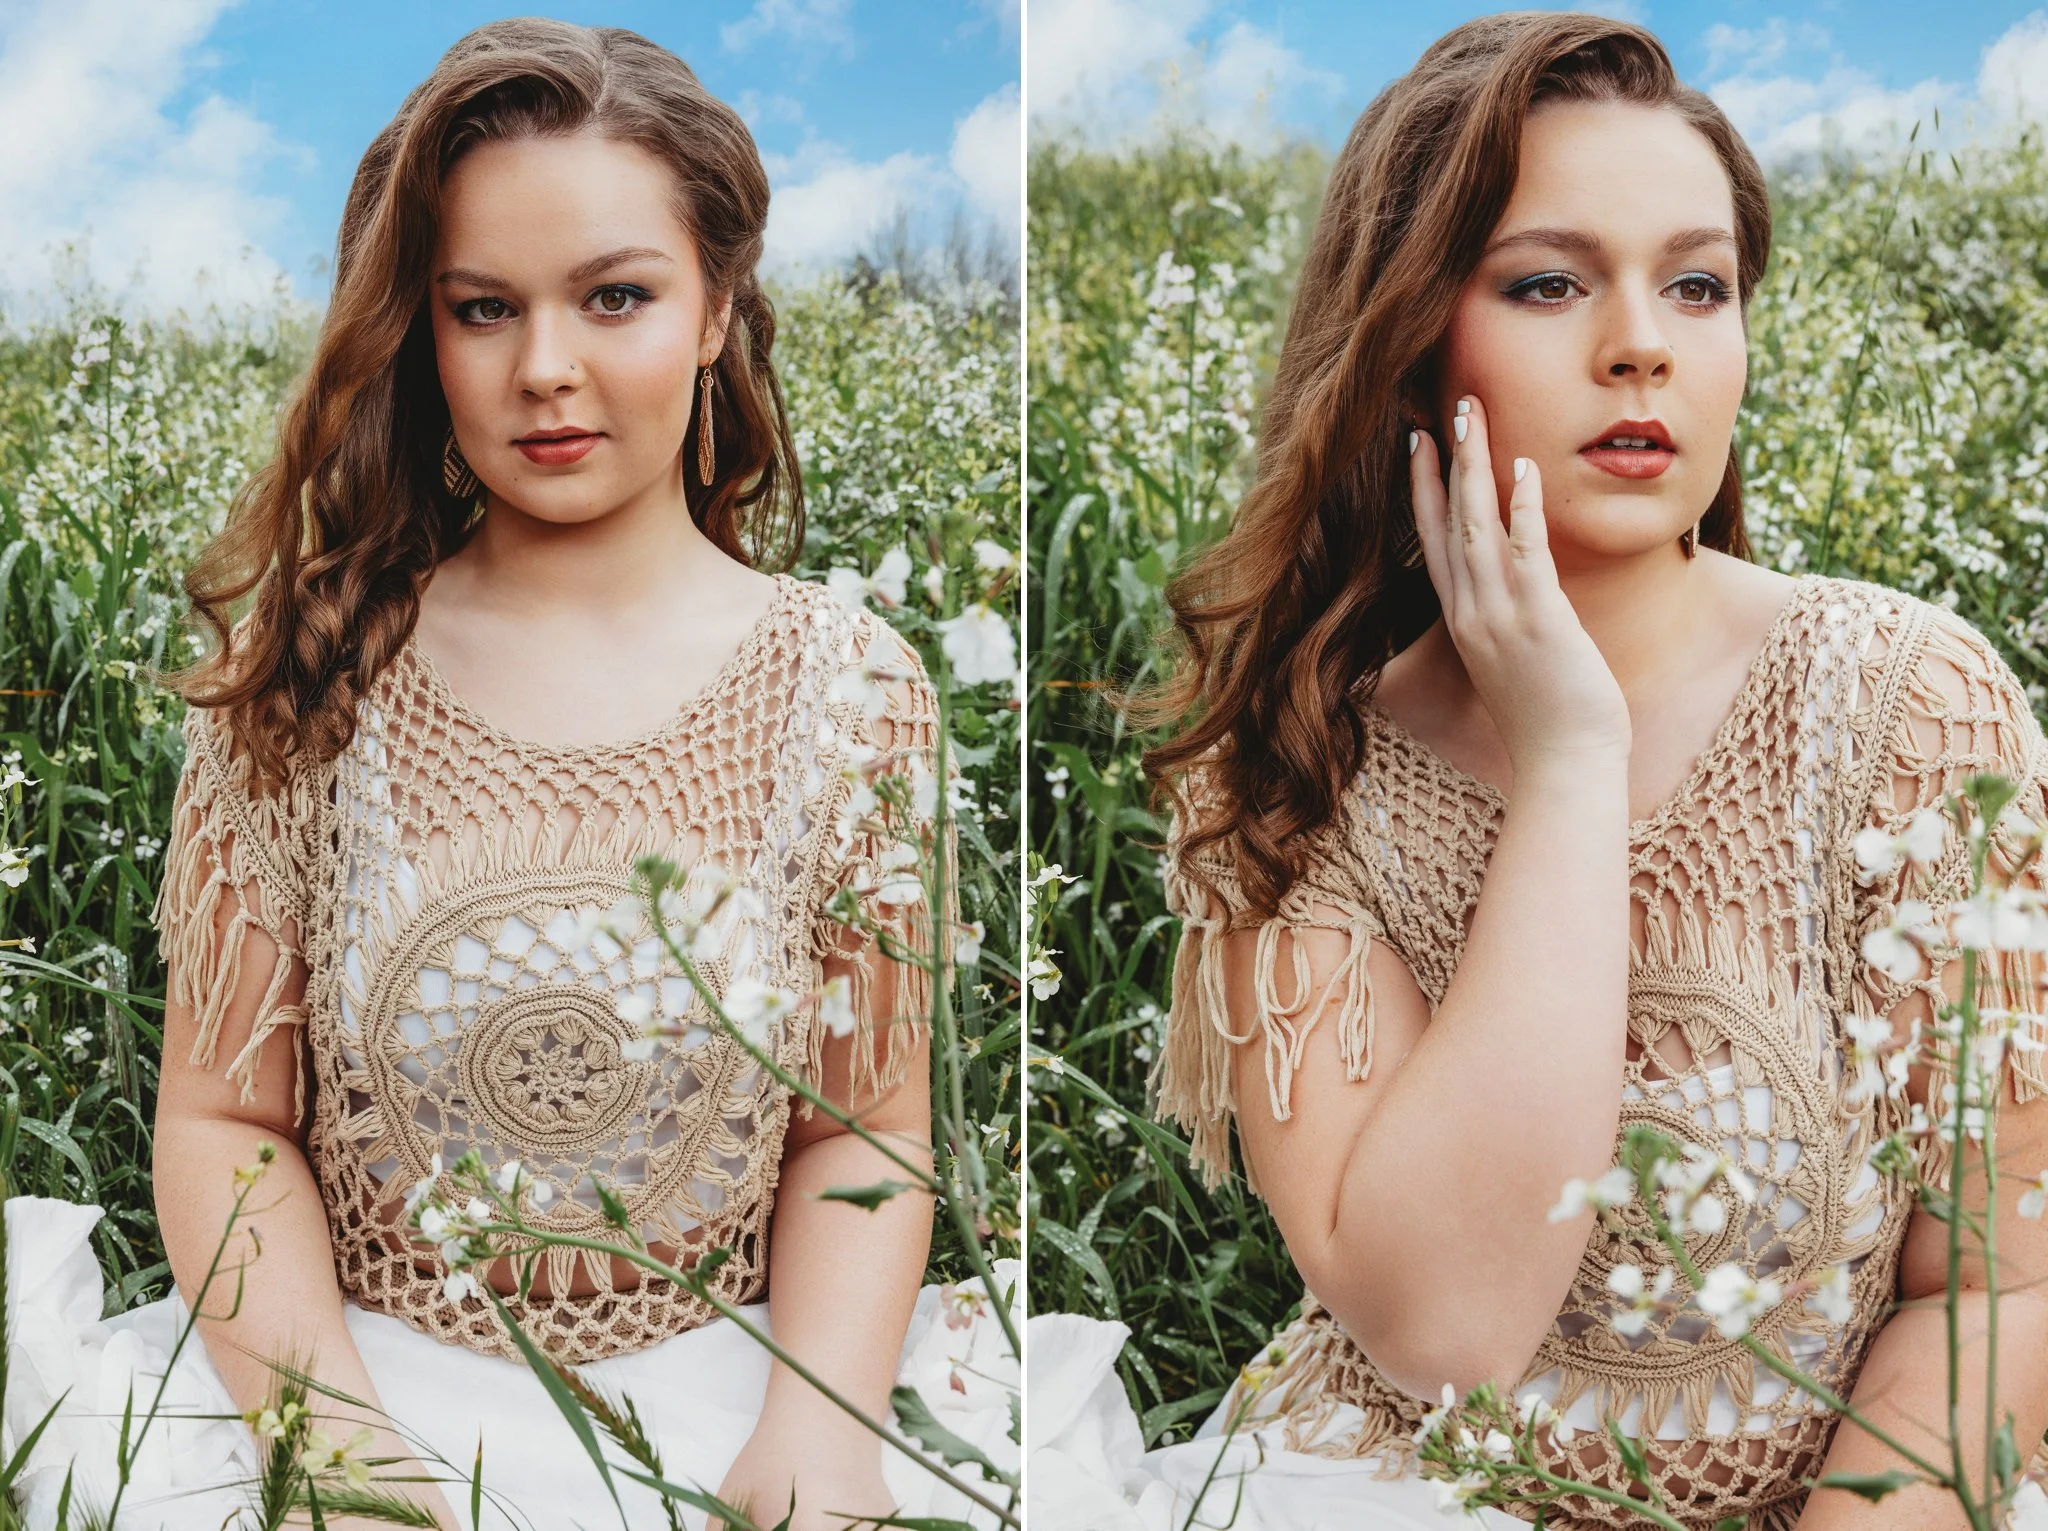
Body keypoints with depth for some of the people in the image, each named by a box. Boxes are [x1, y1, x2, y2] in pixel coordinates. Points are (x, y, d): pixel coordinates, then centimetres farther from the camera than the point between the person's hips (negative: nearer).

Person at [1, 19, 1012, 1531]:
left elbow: (859, 1134, 3)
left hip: (715, 1398, 0)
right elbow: (225, 1118, 1)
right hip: (355, 1378, 1)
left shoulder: (850, 686, -1)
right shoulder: (305, 673, -1)